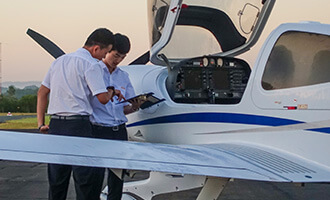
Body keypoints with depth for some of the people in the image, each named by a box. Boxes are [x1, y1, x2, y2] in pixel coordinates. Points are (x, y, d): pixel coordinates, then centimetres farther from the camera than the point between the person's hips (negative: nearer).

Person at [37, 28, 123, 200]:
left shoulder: (59, 61, 17)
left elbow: (42, 92, 18)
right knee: (85, 181, -1)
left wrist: (41, 123, 17)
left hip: (55, 125, 7)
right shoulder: (91, 64, -7)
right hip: (78, 126, -7)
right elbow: (103, 98, -10)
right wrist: (112, 91, 12)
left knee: (56, 181, 12)